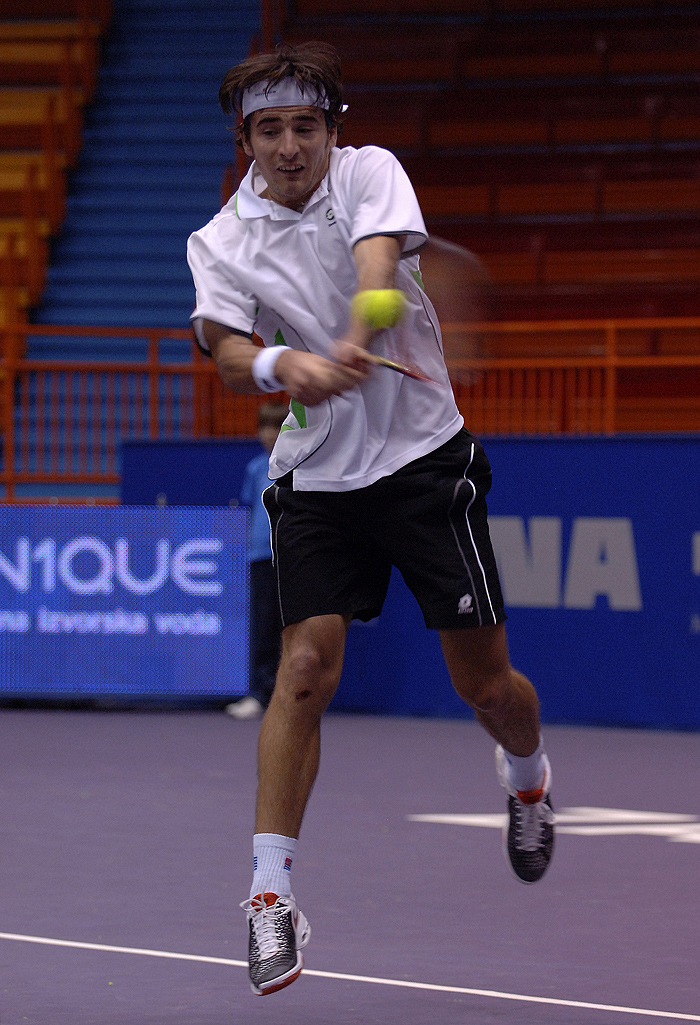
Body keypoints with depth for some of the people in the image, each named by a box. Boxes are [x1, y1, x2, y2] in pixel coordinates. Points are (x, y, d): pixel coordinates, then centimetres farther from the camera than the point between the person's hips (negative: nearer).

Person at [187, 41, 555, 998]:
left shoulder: (369, 172, -5)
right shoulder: (221, 242, -1)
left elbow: (377, 260, -26)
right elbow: (224, 350, -17)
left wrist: (354, 343, -48)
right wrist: (282, 363, -41)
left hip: (424, 459, -1)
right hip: (315, 479, 1)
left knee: (487, 684, 5)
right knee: (305, 670, -13)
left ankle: (528, 774, 39)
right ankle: (271, 893, -10)